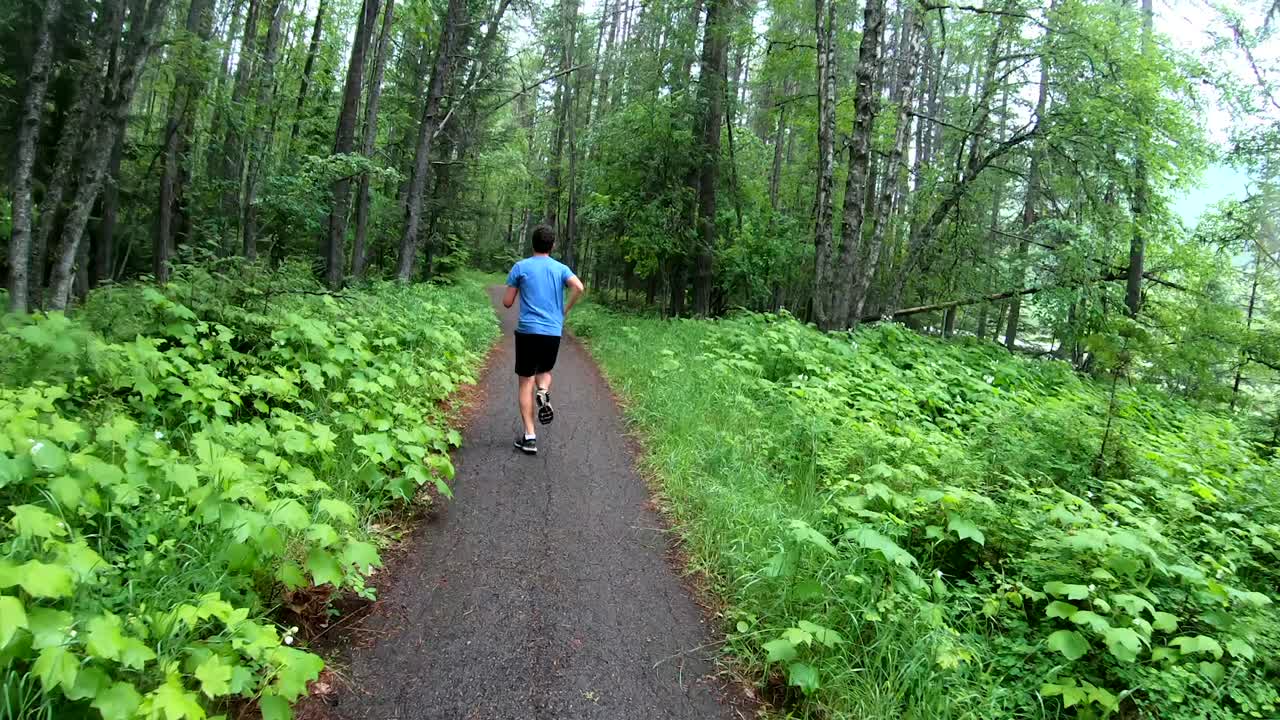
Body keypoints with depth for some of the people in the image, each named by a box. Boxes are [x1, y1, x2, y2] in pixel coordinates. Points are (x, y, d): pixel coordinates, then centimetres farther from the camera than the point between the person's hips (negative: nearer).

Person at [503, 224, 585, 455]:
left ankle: (529, 436, -3)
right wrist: (565, 310, 1)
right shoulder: (561, 268, 6)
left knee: (526, 382, 3)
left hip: (528, 330, -2)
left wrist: (512, 296, 24)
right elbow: (579, 287, -13)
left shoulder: (521, 267, 2)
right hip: (553, 332, 2)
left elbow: (507, 302, 2)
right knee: (544, 371, 25)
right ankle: (544, 393, -10)